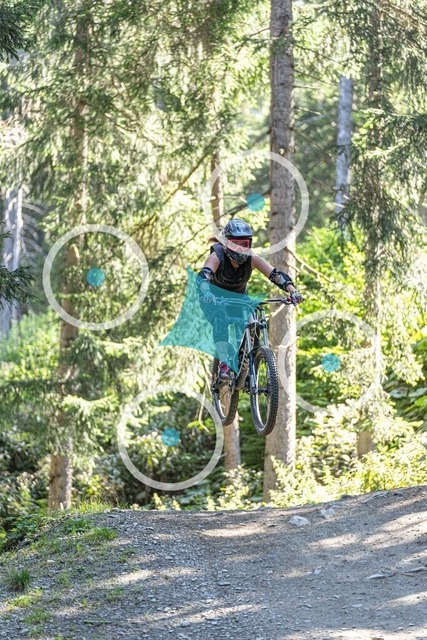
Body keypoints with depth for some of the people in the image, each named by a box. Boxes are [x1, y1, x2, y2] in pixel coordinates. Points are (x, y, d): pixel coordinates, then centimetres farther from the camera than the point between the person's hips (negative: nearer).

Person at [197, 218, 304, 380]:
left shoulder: (252, 259, -22)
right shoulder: (217, 256, -30)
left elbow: (276, 275, -31)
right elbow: (203, 275, -47)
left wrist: (293, 291, -49)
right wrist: (206, 292, -69)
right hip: (215, 298, -3)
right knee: (220, 321, -34)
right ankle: (224, 365, -36)